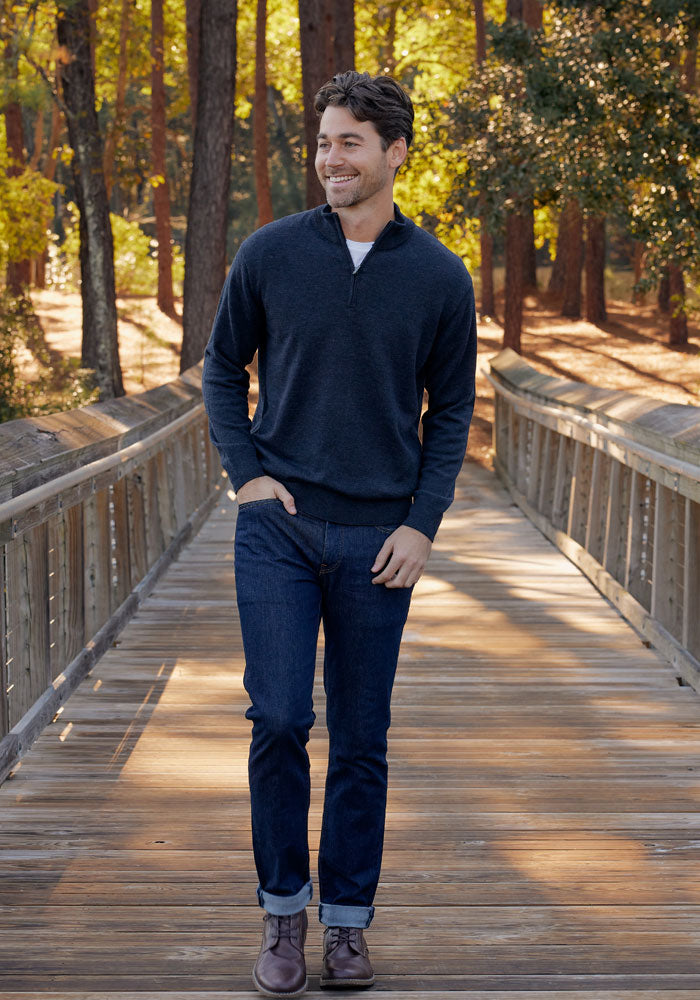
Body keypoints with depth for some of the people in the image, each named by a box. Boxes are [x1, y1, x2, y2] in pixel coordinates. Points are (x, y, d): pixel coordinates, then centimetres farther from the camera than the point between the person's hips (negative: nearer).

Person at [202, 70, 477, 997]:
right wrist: (245, 472, -2)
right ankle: (283, 911, 11)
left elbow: (452, 408, 7)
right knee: (278, 719, -7)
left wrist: (422, 523, -3)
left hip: (378, 539, 1)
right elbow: (223, 367, 11)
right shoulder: (270, 253, 0)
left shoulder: (439, 276, 1)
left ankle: (347, 919, 19)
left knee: (362, 740, 6)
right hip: (278, 526, 0)